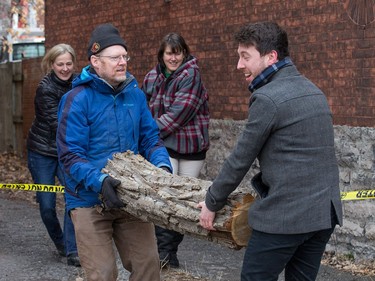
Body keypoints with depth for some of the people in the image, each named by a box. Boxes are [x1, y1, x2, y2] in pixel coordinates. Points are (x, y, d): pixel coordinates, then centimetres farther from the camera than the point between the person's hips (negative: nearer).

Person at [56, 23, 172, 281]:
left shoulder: (135, 94, 4)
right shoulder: (78, 99, -12)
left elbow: (151, 138, 9)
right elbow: (70, 155, -16)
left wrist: (162, 165, -12)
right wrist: (99, 181, -31)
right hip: (90, 201, -4)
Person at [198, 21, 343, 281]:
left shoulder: (268, 98, -13)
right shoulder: (312, 91, 13)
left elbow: (241, 159, -7)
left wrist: (212, 203, 5)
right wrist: (263, 187, 27)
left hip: (286, 214, -8)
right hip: (325, 210, 8)